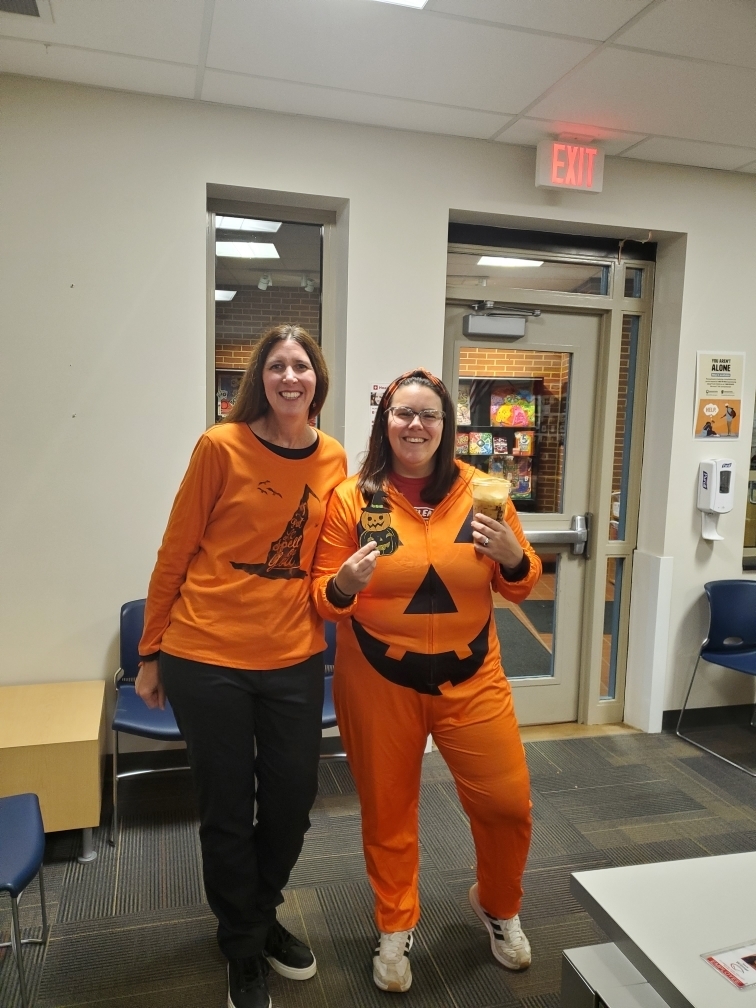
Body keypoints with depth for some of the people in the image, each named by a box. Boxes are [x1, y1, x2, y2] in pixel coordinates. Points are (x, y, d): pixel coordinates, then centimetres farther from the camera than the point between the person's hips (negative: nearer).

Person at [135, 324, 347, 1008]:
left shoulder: (333, 460, 2)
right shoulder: (222, 446, -10)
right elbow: (175, 552, -4)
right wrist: (151, 653, 0)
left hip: (294, 660, 4)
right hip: (206, 657, -3)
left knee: (293, 800, 15)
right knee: (228, 810, 11)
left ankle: (262, 913, 46)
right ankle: (243, 947, 38)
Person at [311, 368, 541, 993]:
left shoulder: (480, 491, -3)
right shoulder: (352, 498, -7)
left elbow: (520, 586, 5)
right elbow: (324, 599, -3)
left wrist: (513, 556, -16)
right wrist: (345, 584, -25)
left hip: (471, 676, 1)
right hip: (378, 681, -1)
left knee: (508, 803, 5)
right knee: (388, 809, 14)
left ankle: (498, 906, 39)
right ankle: (396, 929, 41)